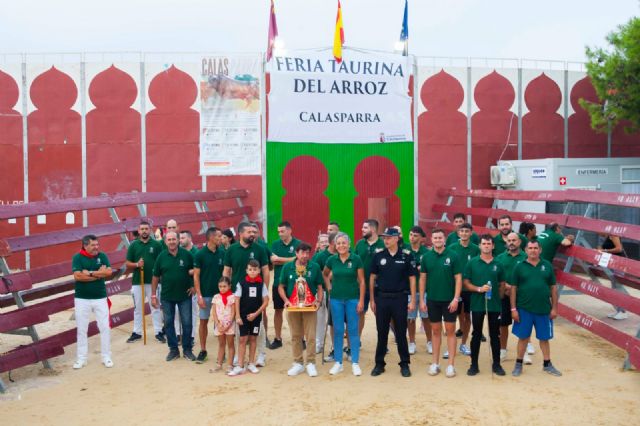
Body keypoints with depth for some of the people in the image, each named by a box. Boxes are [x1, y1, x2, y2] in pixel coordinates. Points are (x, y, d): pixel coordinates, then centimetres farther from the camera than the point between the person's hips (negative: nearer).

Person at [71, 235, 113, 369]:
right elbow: (77, 276, -19)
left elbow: (108, 272, -13)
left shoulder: (102, 256, 0)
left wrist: (89, 273, -17)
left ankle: (106, 357, 16)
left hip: (100, 298, 2)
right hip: (82, 299, -1)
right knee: (81, 329, 8)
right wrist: (99, 274, -15)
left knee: (105, 327, 4)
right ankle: (81, 358, 18)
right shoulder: (77, 257, -6)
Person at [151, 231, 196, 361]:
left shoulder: (186, 254, -7)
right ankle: (173, 349, 22)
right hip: (167, 297, 2)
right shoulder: (161, 256, -3)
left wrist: (194, 286, -3)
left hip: (185, 295, -1)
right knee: (168, 323, 9)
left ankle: (187, 349, 17)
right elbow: (156, 277, 3)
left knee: (187, 323, 3)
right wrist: (153, 295, 2)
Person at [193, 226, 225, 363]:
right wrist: (199, 295, -10)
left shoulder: (222, 253, 0)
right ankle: (203, 350, 18)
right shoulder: (200, 254, -7)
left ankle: (222, 350, 17)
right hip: (205, 294, -2)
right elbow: (196, 276, -6)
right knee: (203, 321, 6)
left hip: (220, 293, 2)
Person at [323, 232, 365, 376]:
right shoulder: (332, 259, 0)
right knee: (338, 330, 7)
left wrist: (361, 300, -7)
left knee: (353, 330, 3)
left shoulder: (356, 259, -6)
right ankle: (338, 363, 16)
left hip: (352, 298, -2)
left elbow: (362, 281, -3)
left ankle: (355, 363, 11)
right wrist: (329, 287, 7)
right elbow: (324, 274, 19)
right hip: (336, 299, 2)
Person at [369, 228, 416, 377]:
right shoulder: (378, 256, 2)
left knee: (401, 333, 6)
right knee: (381, 333, 9)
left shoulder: (406, 256, -3)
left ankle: (405, 364, 17)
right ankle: (379, 364, 19)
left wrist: (412, 301, -4)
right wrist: (372, 300, 5)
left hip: (400, 298, -2)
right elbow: (372, 278, 7)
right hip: (382, 298, 2)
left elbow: (412, 279, 0)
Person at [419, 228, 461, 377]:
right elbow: (422, 278, 5)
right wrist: (421, 300, 1)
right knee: (436, 331, 11)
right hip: (432, 299, 2)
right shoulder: (426, 257, 1)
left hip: (449, 300, -2)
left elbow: (458, 278, -5)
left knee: (450, 331, 3)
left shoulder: (452, 256, -5)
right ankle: (435, 363, 19)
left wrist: (456, 298, -12)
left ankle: (451, 364, 10)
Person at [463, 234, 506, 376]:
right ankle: (474, 365, 15)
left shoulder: (498, 264, 4)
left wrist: (497, 298, 2)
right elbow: (466, 282, -2)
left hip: (495, 305, 1)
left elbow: (502, 285, 11)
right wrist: (479, 289, -16)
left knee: (495, 335, 9)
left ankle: (496, 364, 20)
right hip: (477, 304, -1)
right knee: (476, 335, 7)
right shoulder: (472, 262, -1)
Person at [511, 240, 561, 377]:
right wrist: (513, 309, -4)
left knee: (544, 338, 12)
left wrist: (554, 308, 2)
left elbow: (553, 288, 6)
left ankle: (547, 364, 26)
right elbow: (513, 288, 0)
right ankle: (518, 364, 19)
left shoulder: (547, 265, 3)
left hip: (544, 309, 2)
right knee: (523, 337, 7)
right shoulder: (519, 267, -1)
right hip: (524, 309, -1)